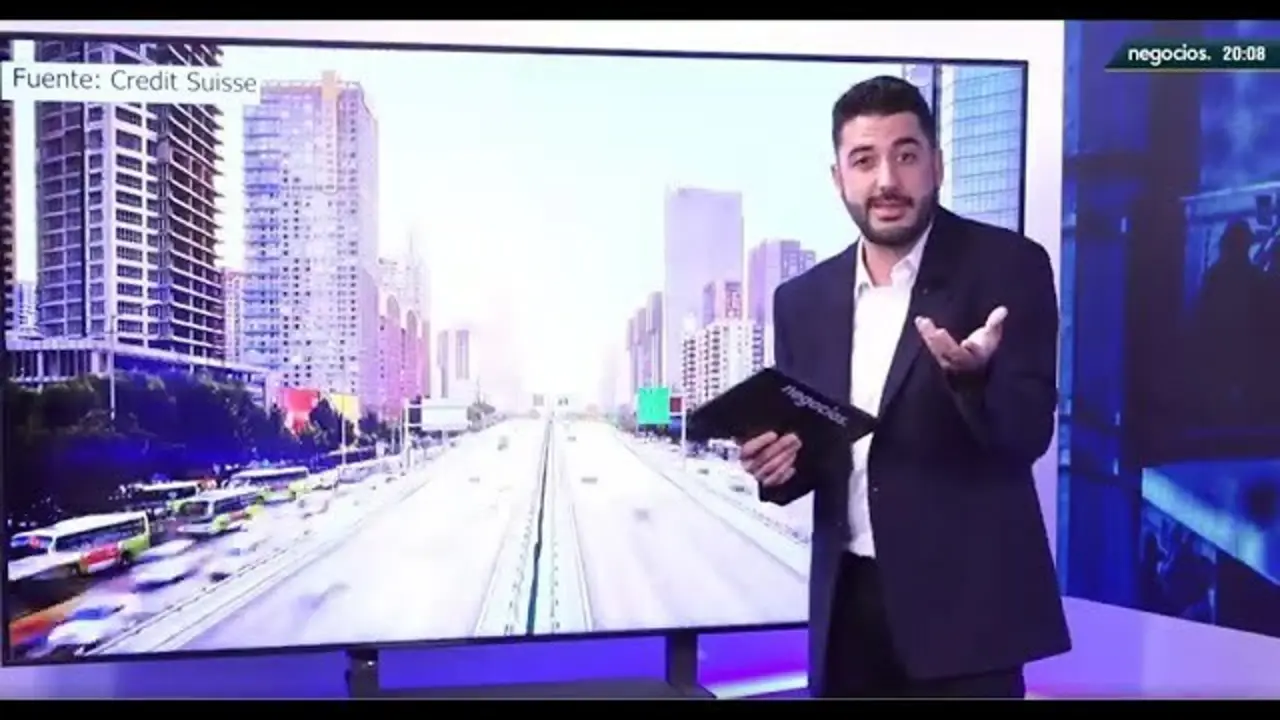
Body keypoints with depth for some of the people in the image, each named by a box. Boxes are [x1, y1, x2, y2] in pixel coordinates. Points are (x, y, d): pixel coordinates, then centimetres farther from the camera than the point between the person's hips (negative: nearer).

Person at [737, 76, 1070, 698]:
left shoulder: (1007, 266, -5)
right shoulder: (802, 298, 6)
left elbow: (1028, 433, -11)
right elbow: (806, 459, 11)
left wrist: (973, 375, -31)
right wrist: (775, 463, -11)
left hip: (964, 603, -3)